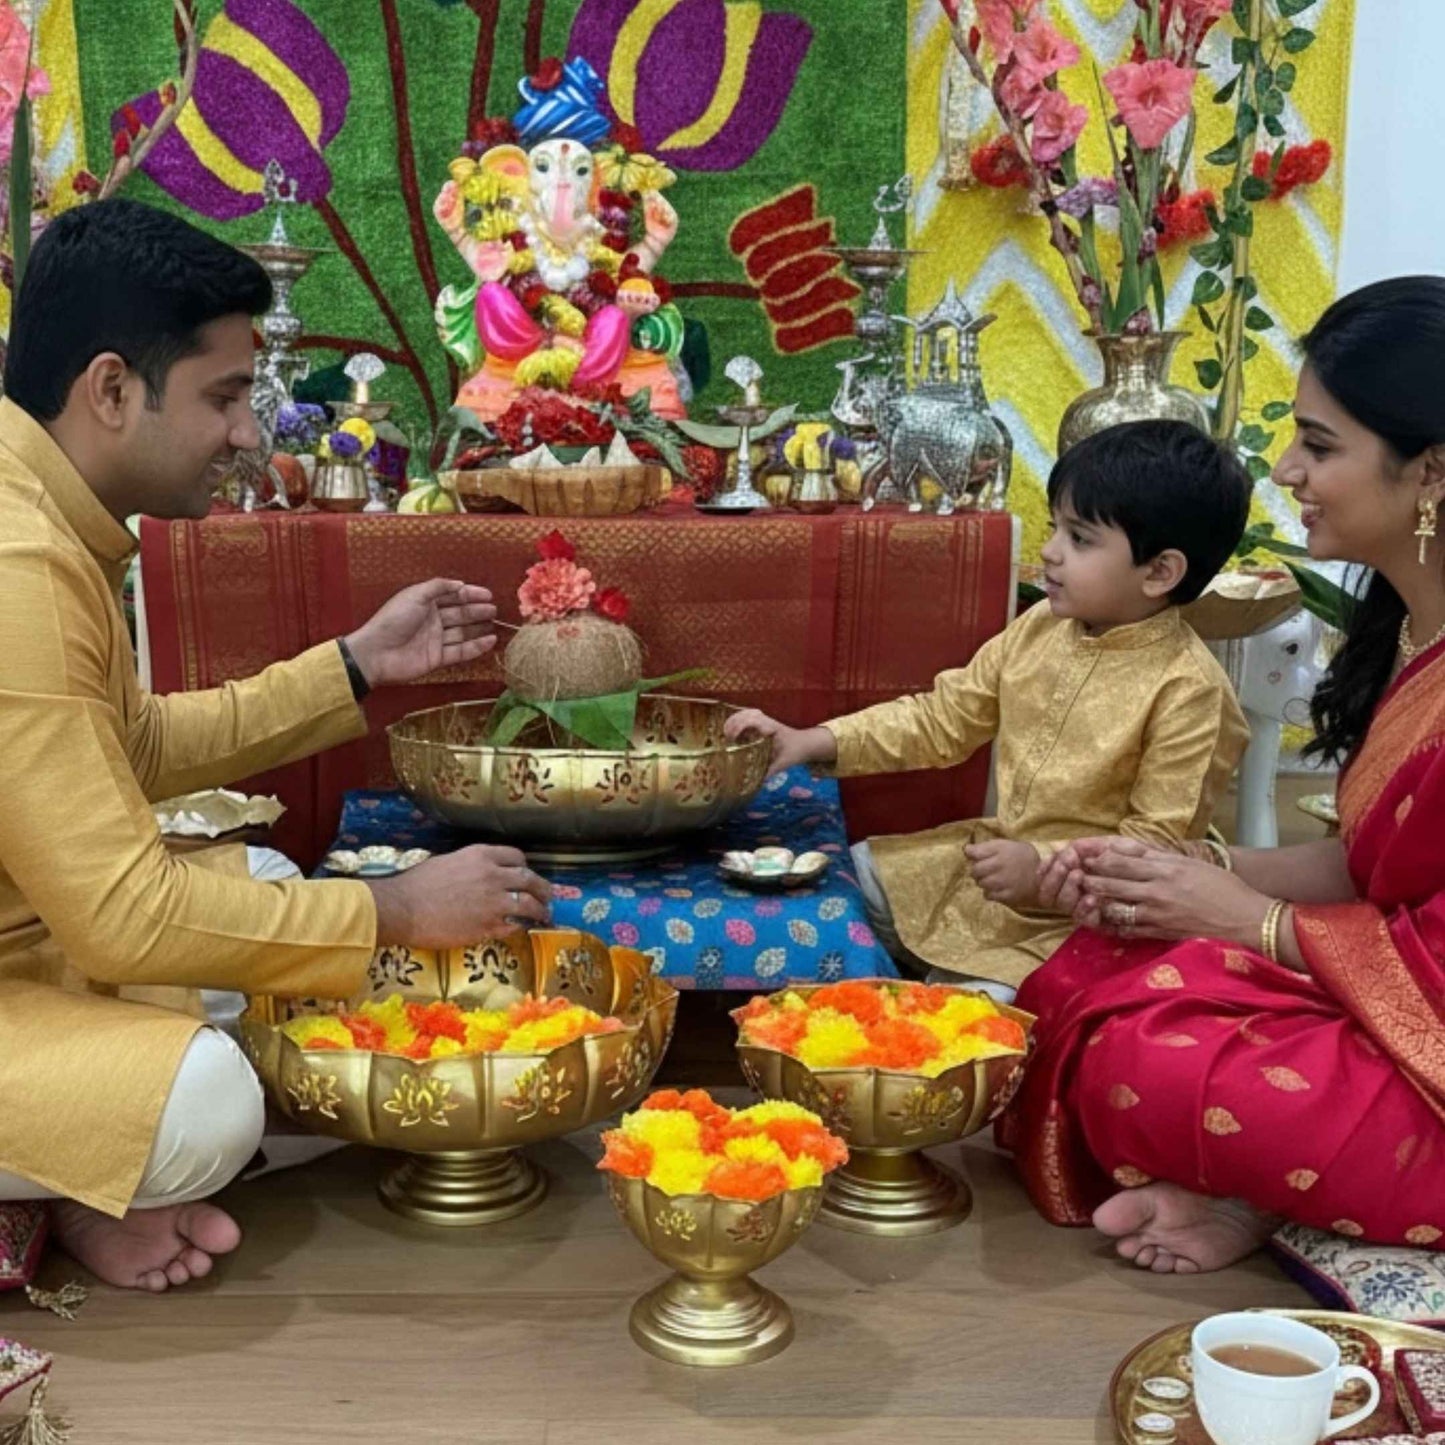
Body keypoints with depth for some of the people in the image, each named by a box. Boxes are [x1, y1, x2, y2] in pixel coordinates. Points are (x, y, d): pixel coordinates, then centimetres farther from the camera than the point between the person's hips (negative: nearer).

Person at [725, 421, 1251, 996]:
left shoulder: (1189, 690, -21)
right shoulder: (1040, 629, -1)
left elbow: (1158, 845, -18)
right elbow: (942, 719, 5)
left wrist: (1044, 867, -30)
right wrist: (813, 743, -3)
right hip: (1001, 851, 7)